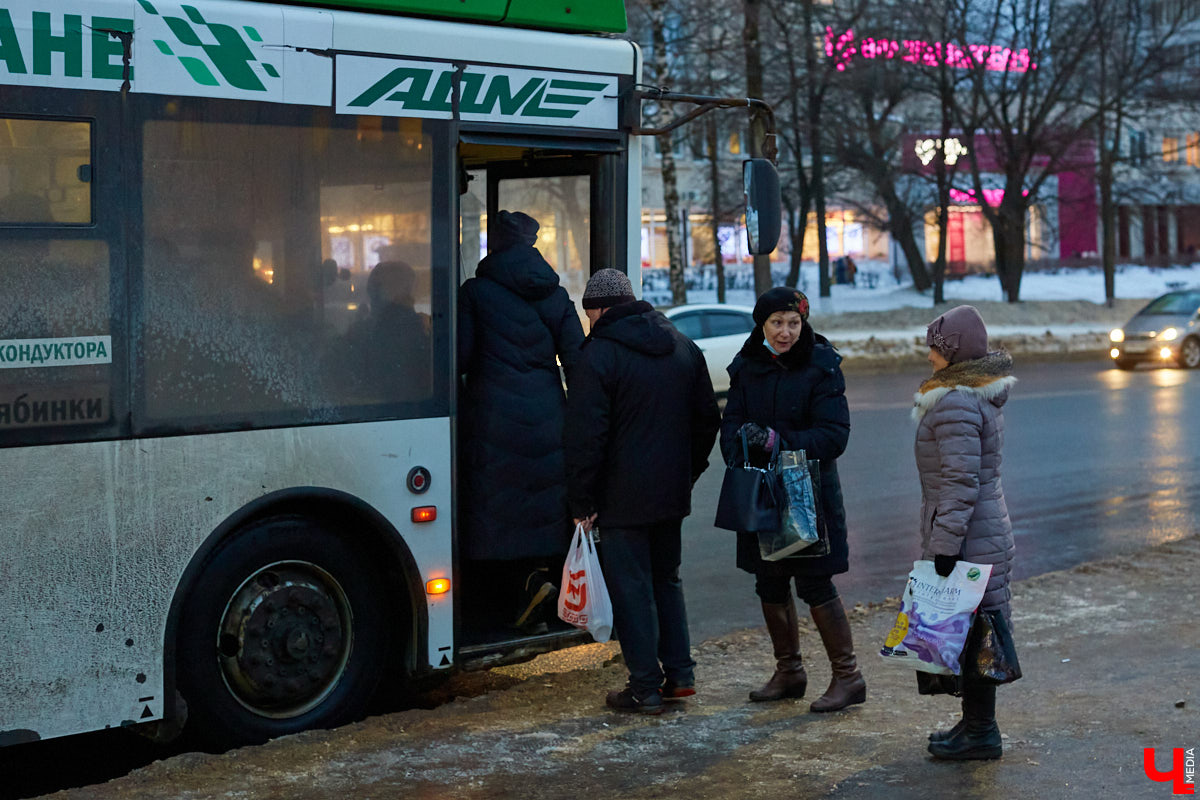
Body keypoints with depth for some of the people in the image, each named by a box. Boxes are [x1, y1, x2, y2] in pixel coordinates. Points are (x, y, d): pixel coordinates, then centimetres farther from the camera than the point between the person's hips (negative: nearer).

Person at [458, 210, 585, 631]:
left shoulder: (476, 292, -3)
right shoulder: (555, 294, 7)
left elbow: (462, 356, -5)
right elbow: (576, 361, 5)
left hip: (495, 417, -4)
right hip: (547, 415, 4)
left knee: (495, 509, 3)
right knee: (545, 506, 11)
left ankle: (528, 581, -14)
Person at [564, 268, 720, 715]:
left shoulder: (598, 355, -13)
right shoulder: (683, 348, 10)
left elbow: (585, 435, -16)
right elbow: (707, 419, 16)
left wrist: (581, 500, -10)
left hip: (623, 498, -7)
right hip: (672, 493, 7)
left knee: (631, 587, 0)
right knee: (666, 578, 19)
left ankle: (646, 688, 3)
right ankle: (679, 673, 20)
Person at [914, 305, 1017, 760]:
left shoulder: (955, 403, -19)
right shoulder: (983, 394, 13)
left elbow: (960, 482, -23)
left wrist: (946, 544, -21)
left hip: (968, 538, -10)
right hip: (988, 532, 10)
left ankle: (980, 731, 5)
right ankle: (976, 723, 25)